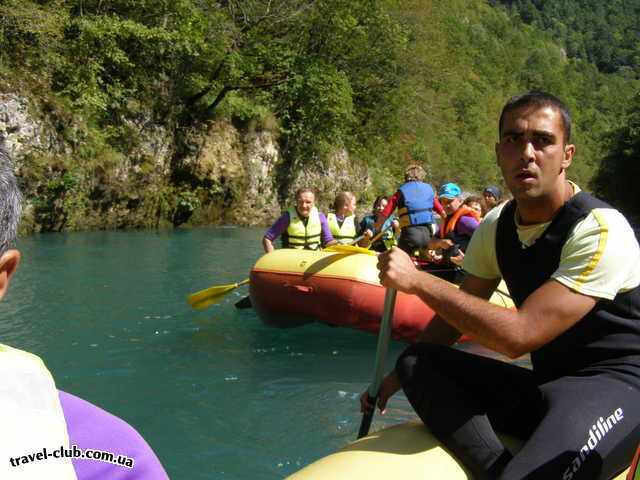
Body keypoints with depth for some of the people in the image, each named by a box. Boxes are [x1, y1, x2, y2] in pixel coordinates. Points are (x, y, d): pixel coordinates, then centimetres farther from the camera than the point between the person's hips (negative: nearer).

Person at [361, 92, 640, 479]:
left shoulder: (599, 230, -18)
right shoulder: (496, 227, 5)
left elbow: (517, 336, -26)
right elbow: (459, 312, 15)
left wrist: (417, 280, -21)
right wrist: (398, 375, 7)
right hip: (545, 386, 8)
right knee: (417, 364, -12)